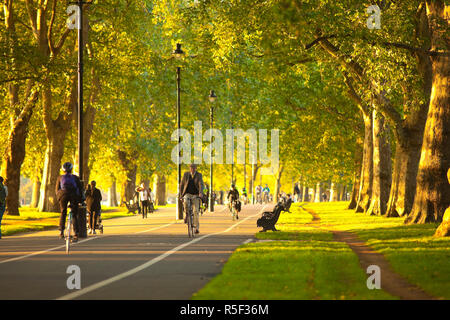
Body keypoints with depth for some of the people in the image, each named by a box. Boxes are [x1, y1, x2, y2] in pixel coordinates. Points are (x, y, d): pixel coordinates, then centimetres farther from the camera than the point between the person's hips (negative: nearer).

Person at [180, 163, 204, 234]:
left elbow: (201, 184, -19)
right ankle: (187, 215, -11)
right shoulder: (186, 174, 0)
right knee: (185, 201, -35)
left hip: (196, 195, -1)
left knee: (196, 211, -13)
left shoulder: (199, 175, -5)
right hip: (187, 194, 1)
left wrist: (200, 193, -35)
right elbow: (181, 185, 9)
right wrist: (181, 194, 2)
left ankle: (197, 227, -10)